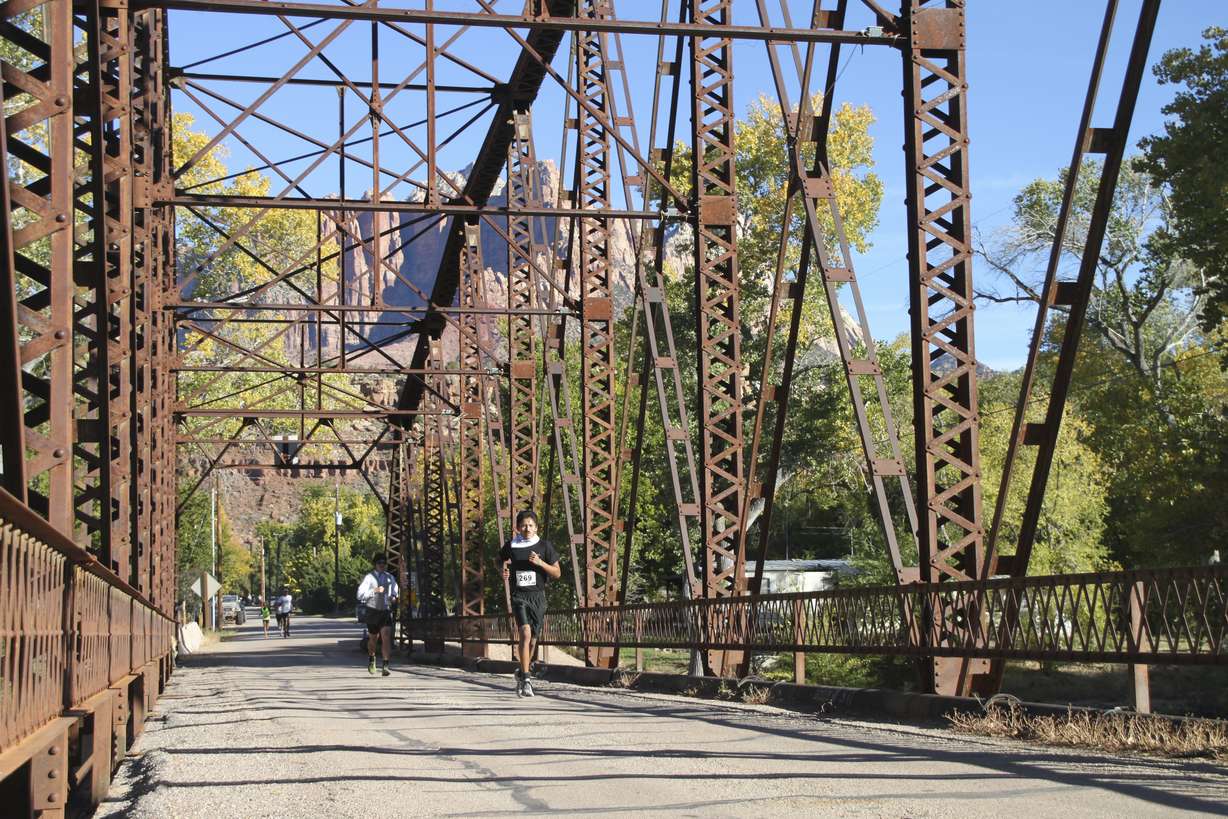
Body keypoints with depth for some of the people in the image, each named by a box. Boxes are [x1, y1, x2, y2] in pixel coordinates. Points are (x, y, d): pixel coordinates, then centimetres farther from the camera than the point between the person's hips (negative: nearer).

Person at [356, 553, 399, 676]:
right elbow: (360, 595, -11)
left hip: (386, 611, 1)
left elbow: (395, 590, 23)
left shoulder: (390, 577, 5)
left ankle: (385, 665, -16)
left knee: (386, 637, -15)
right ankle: (371, 660, 42)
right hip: (373, 611, -1)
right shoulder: (369, 577, -6)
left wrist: (394, 597, 1)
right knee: (373, 638, 14)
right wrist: (374, 590, -21)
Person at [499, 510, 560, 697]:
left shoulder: (544, 546, 0)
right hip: (519, 596, -2)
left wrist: (540, 563, -14)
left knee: (532, 639, 8)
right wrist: (505, 574, -6)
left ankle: (521, 673, 33)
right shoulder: (510, 547, 2)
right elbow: (505, 568, 18)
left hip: (538, 597, 2)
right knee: (525, 633, -21)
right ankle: (526, 680, -23)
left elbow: (557, 573, 1)